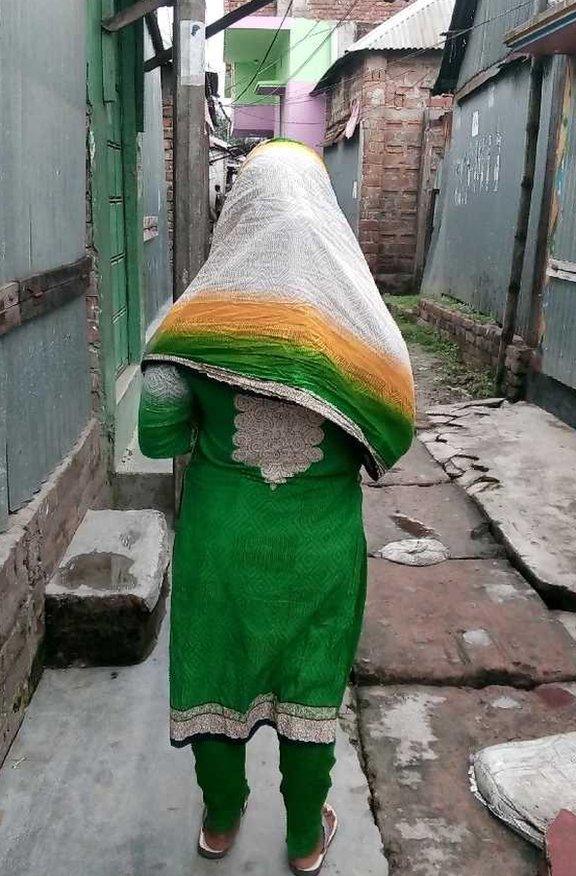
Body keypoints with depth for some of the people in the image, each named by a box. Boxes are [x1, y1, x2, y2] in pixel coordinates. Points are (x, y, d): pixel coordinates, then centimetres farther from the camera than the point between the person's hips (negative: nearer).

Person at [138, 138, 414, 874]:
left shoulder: (205, 304, -13)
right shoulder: (354, 305, -12)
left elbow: (156, 433, -15)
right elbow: (391, 434, -10)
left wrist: (210, 432, 5)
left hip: (222, 530, 0)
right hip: (320, 535, 0)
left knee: (216, 669, 21)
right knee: (311, 682, 19)